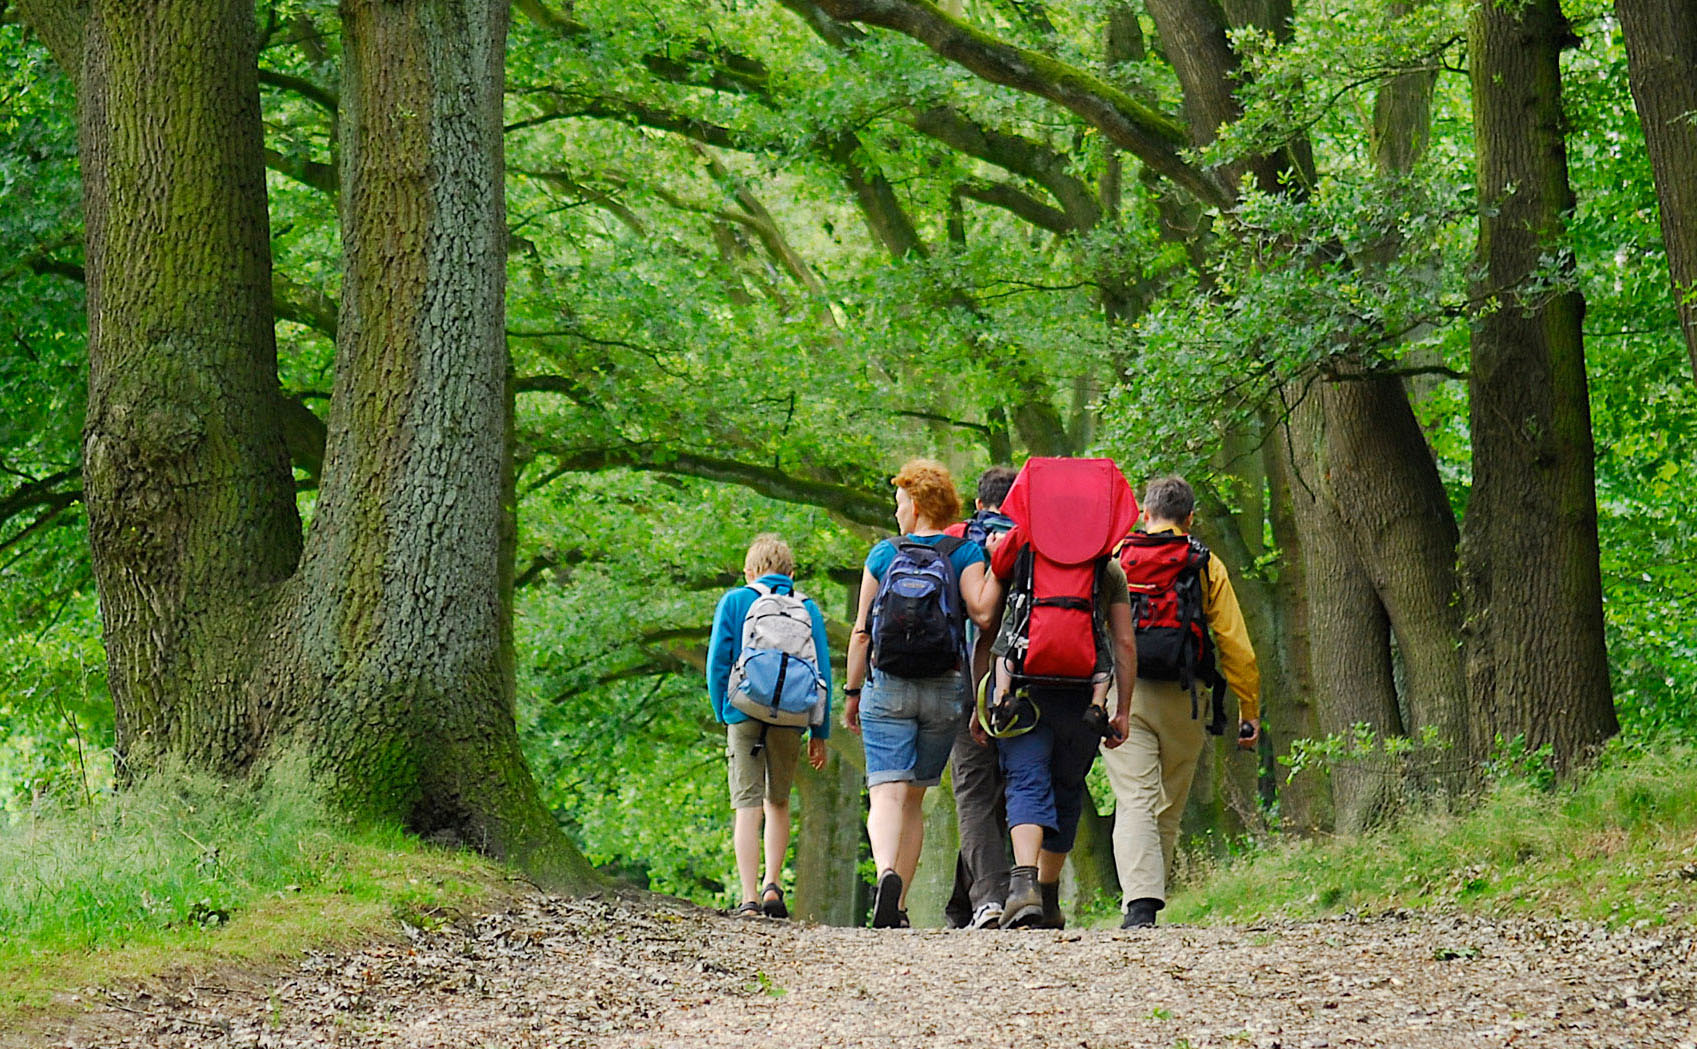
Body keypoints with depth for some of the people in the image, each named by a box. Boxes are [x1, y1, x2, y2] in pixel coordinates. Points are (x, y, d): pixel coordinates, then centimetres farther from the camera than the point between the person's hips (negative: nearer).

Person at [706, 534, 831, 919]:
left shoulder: (734, 602, 6)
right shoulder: (808, 609, 10)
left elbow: (717, 663, 1)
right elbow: (822, 671, 7)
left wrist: (722, 714, 9)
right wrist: (819, 732, 10)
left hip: (745, 713, -2)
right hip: (791, 718, 2)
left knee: (748, 807, -3)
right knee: (778, 802, 19)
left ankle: (750, 898, -13)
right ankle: (773, 884, 7)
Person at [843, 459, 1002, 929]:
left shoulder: (884, 554, 3)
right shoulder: (964, 552, 2)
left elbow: (861, 631, 4)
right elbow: (982, 612, -14)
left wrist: (852, 692, 11)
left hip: (887, 687, -2)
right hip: (945, 690, 2)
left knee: (887, 793, -8)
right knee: (914, 797, 13)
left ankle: (887, 874, -37)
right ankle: (898, 906, 11)